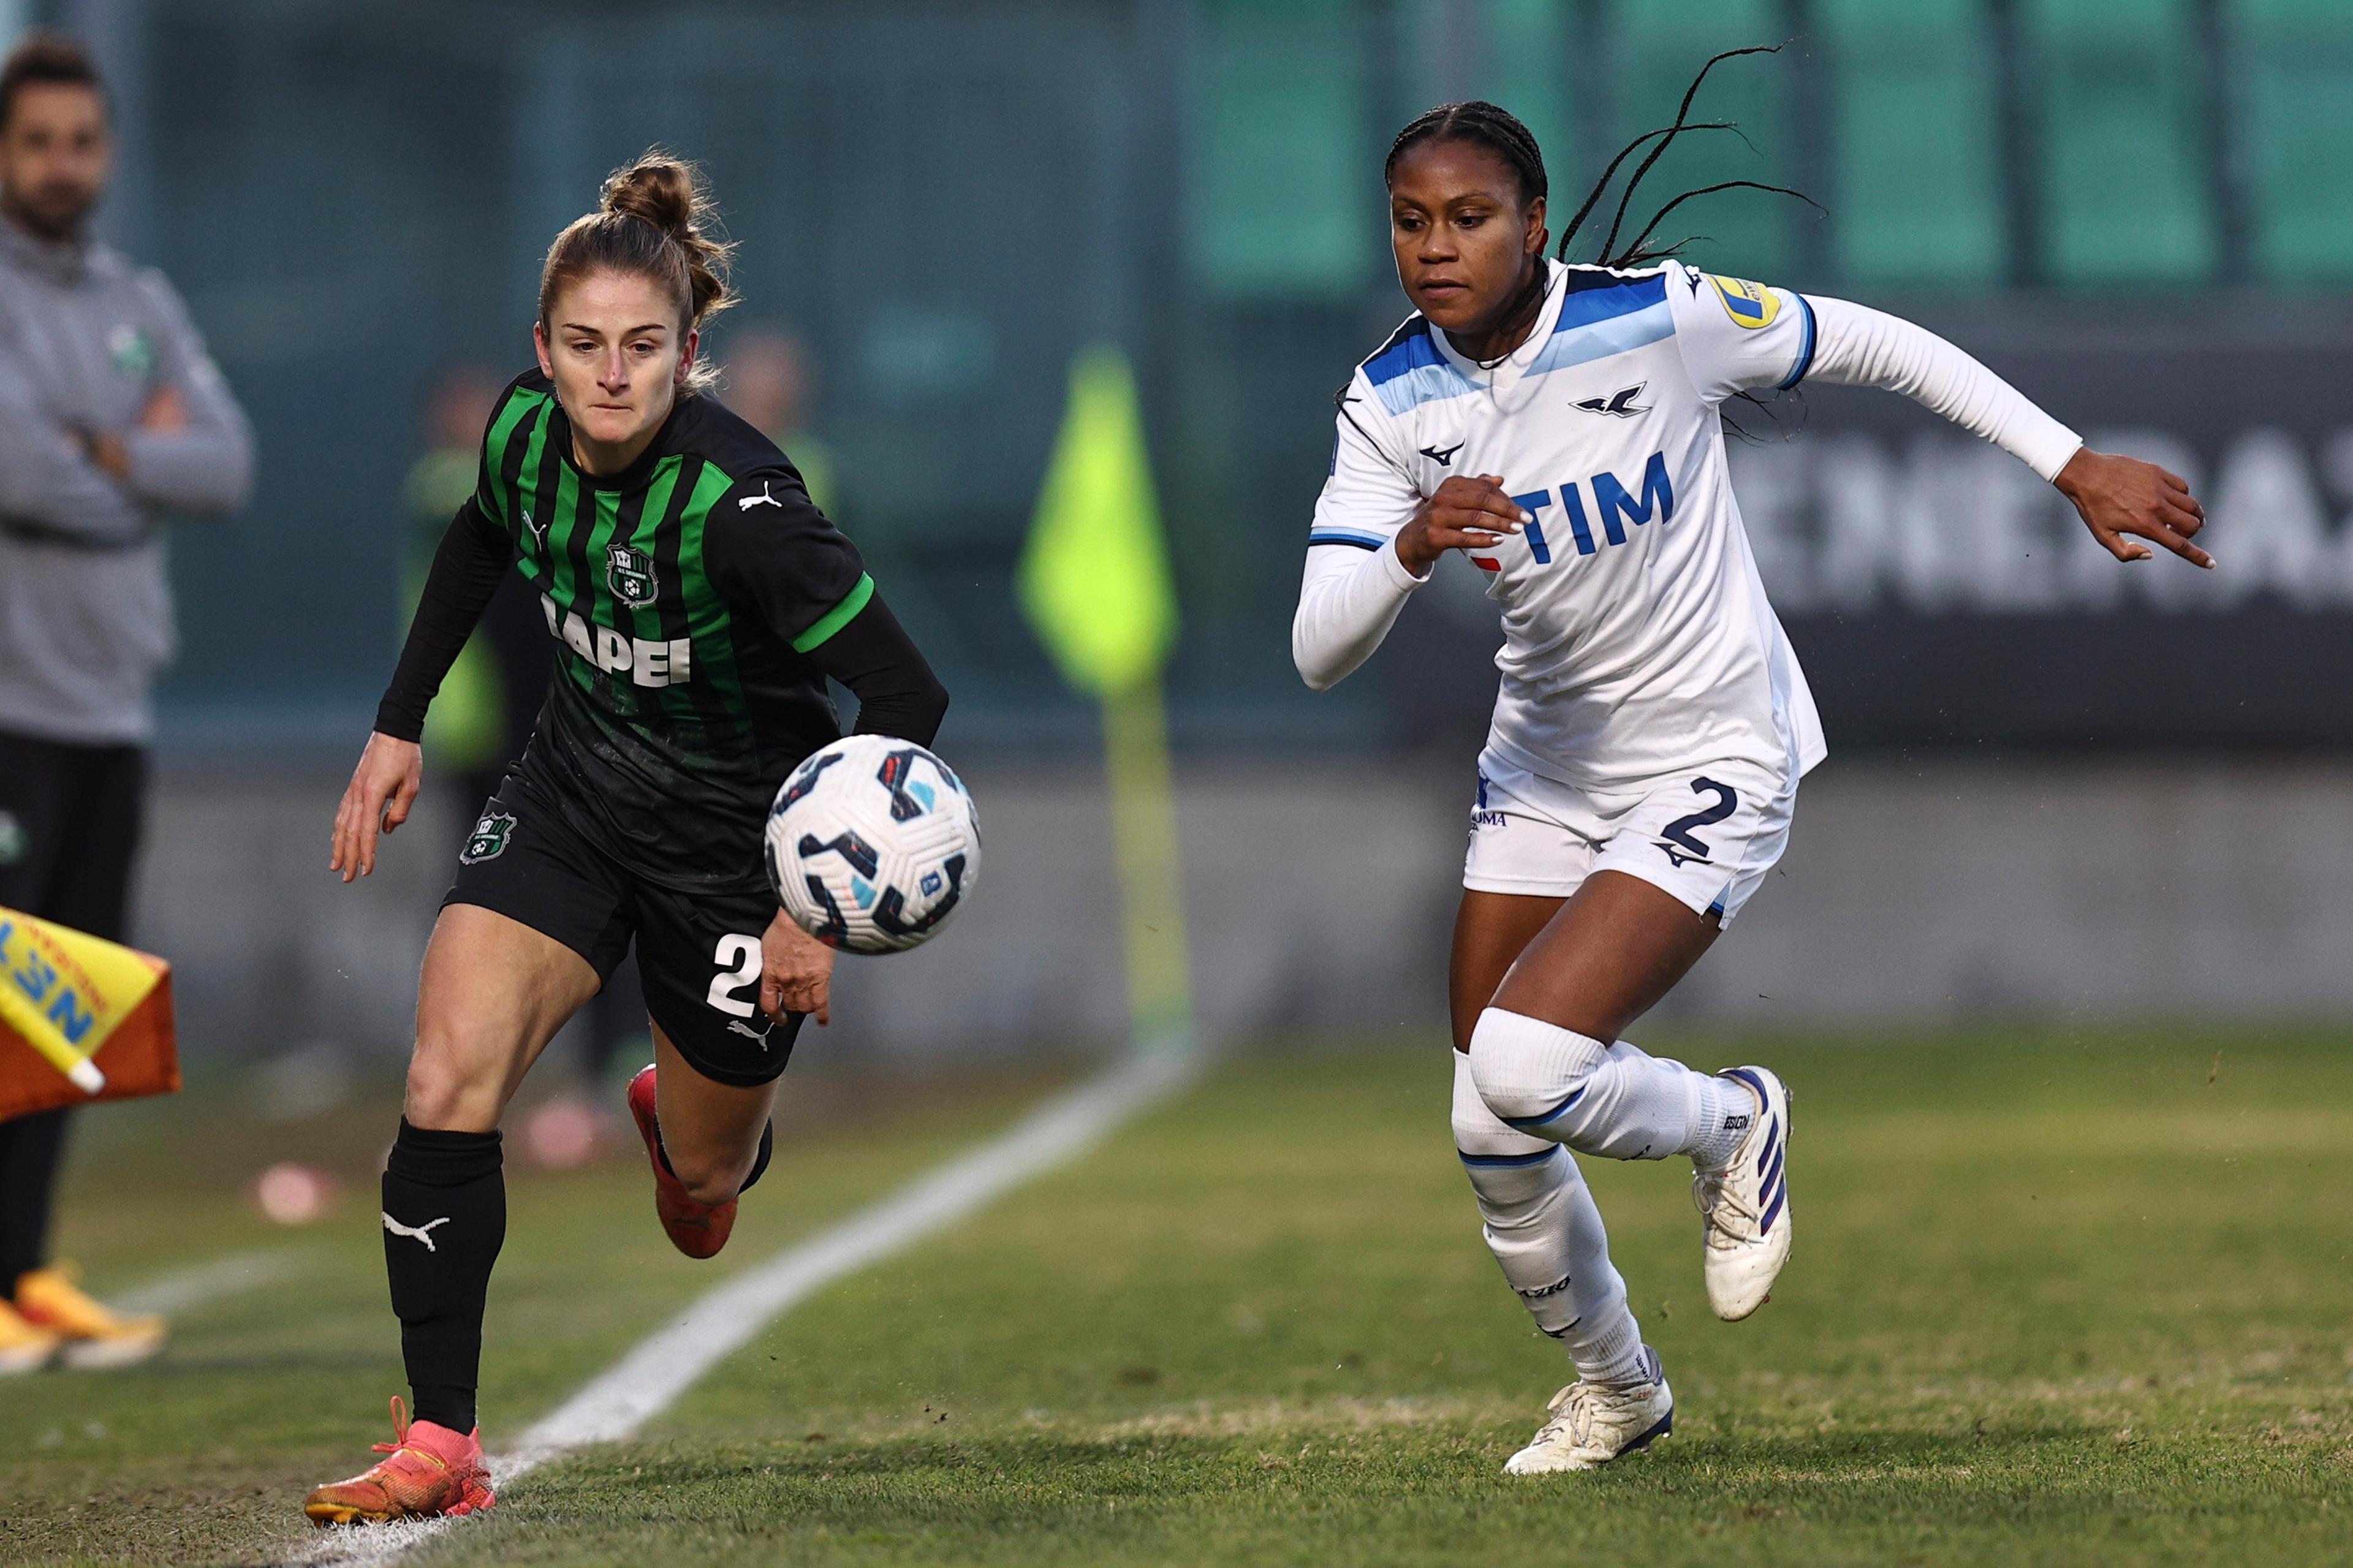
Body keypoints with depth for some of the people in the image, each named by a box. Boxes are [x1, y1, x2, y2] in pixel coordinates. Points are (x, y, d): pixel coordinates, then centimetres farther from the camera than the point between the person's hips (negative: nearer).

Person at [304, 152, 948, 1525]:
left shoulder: (738, 506, -33)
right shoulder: (524, 429, -15)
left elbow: (908, 697, -31)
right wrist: (401, 724, 11)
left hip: (738, 840, -4)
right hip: (575, 792, 4)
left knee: (704, 1169, 16)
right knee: (448, 1087, -18)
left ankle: (696, 1120, 57)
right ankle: (440, 1445, -11)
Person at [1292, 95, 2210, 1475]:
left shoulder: (1657, 320, -20)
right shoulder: (1391, 406, -9)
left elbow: (1879, 348, -7)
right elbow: (1320, 651, -14)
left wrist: (2076, 468, -5)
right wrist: (1410, 551, -35)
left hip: (1712, 767, -5)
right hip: (1546, 764, 5)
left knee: (1522, 1069, -23)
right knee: (1493, 1142, 5)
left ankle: (1732, 1125, 10)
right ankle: (1615, 1385, 32)